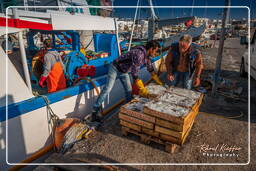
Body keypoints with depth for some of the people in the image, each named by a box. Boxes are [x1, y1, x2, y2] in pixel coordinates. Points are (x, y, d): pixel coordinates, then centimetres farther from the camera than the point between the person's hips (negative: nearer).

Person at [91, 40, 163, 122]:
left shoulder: (146, 56, -2)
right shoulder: (139, 54, -32)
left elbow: (150, 68, 15)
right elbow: (134, 73, -35)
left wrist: (158, 81, 20)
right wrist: (142, 89, -32)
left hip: (124, 71, 9)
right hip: (115, 68, -8)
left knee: (129, 90, 4)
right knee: (107, 89, -12)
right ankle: (95, 111, -7)